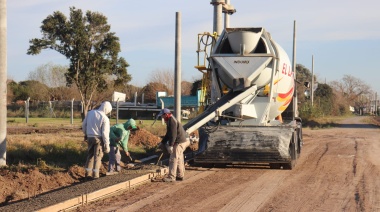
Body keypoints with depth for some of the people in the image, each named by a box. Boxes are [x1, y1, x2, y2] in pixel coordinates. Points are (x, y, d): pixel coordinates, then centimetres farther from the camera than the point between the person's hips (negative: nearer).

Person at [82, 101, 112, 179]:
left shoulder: (90, 112, 0)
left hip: (90, 137, 5)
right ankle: (95, 175, 1)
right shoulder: (105, 118, -16)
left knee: (90, 155, 16)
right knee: (98, 157, 3)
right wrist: (107, 145, -10)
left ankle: (88, 173, 17)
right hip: (99, 138, -5)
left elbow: (84, 125, 9)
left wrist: (85, 134, 25)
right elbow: (105, 133, -16)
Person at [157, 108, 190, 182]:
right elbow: (168, 134, 27)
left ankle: (171, 177, -11)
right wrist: (162, 142, 27)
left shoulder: (172, 121, -17)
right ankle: (180, 176, 24)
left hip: (179, 143, -11)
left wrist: (170, 145, -25)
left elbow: (173, 134, -24)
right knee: (179, 159, 16)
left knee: (173, 159, -10)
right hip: (181, 142, 11)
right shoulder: (169, 121, 18)